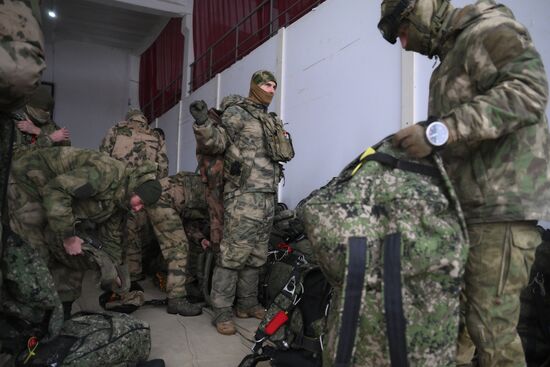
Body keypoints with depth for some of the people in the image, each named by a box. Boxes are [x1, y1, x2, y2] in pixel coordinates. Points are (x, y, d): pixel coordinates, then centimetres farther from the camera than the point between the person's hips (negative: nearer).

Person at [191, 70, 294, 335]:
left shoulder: (272, 121, 22)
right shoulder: (237, 113, 0)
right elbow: (215, 143, -10)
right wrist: (203, 123, -27)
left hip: (268, 197, 8)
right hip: (244, 195, -8)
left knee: (257, 255, 11)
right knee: (234, 253, -9)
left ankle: (247, 303, 22)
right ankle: (222, 311, -1)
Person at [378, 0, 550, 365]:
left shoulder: (486, 29, -4)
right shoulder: (451, 56, 24)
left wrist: (440, 130, -27)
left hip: (502, 205, -9)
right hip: (468, 205, 9)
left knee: (491, 325, -7)